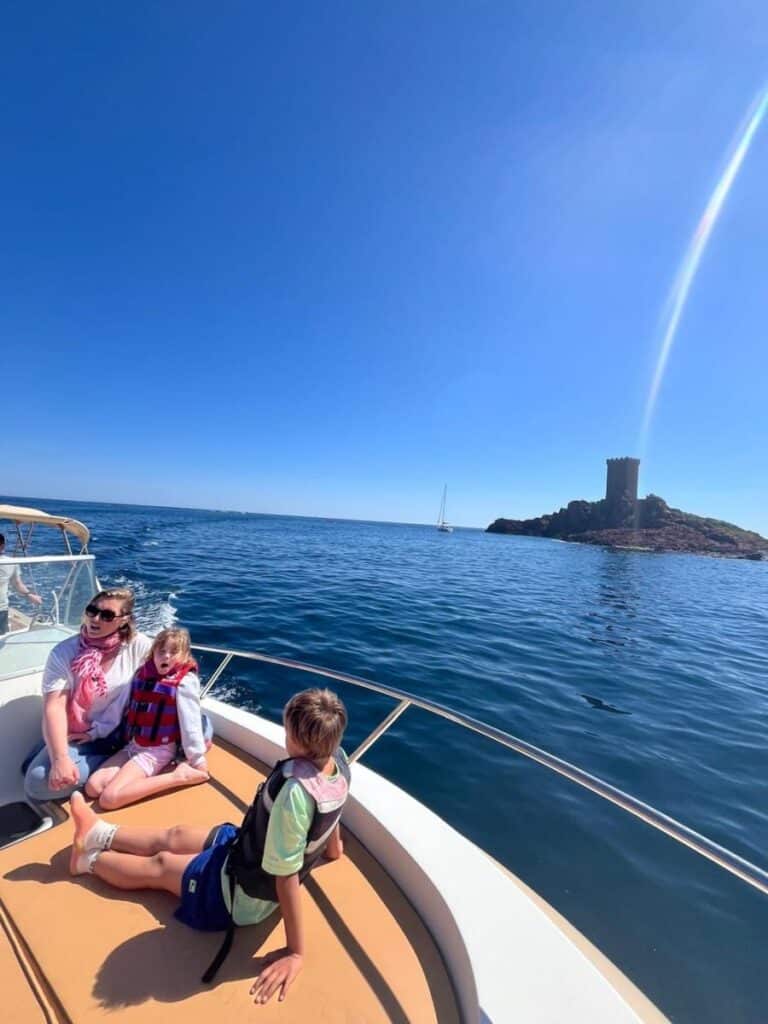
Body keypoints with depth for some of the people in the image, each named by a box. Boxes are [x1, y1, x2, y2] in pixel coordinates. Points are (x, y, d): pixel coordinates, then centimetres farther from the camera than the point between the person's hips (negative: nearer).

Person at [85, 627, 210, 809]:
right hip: (133, 745, 8)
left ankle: (178, 776, -13)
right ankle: (155, 774, 1)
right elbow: (130, 710, 11)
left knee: (109, 798, -18)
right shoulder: (143, 672, 3)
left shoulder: (184, 682, -17)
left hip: (157, 751, -8)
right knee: (92, 787, -4)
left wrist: (197, 760, -13)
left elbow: (190, 723, -17)